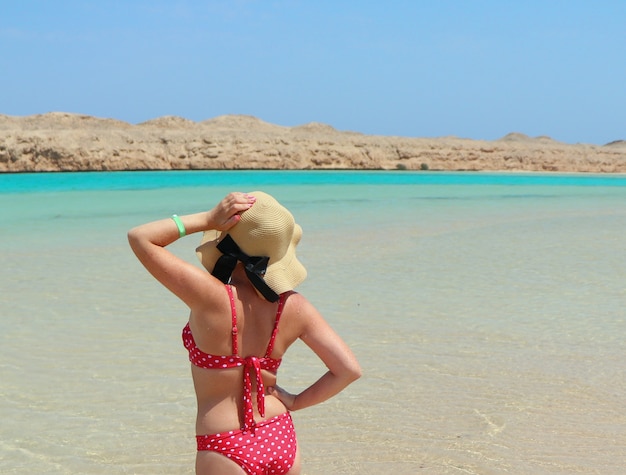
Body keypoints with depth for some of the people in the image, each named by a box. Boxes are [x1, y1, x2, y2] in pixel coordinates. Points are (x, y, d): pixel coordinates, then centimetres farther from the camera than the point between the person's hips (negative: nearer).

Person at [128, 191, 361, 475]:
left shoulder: (211, 298, -21)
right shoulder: (295, 308, -9)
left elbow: (139, 238, -13)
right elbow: (349, 370, -6)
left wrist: (208, 220, -15)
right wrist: (294, 402, 4)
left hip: (226, 452, -4)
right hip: (282, 442, 5)